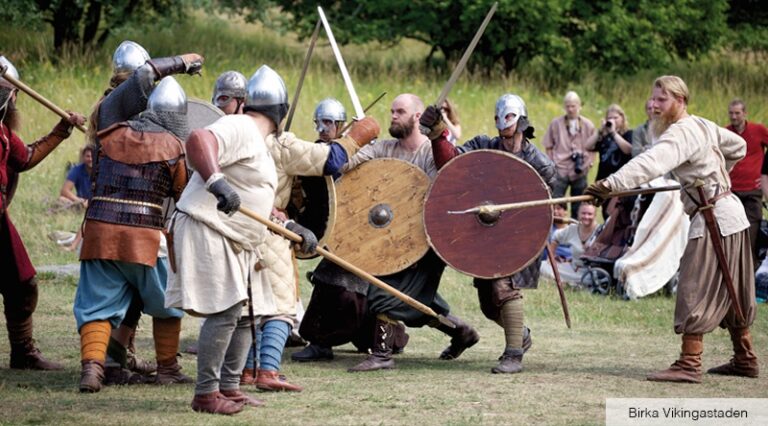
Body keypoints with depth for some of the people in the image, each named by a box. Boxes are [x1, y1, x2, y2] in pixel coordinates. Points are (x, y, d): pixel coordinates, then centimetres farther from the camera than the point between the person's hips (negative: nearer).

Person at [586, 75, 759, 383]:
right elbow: (738, 147, 26)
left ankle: (689, 365, -12)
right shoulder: (704, 125, 11)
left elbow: (650, 163, -34)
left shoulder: (681, 133, -17)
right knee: (731, 294, 17)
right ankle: (744, 359, 25)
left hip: (714, 218, -10)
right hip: (732, 211, 10)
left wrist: (611, 184, -43)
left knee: (695, 291, -10)